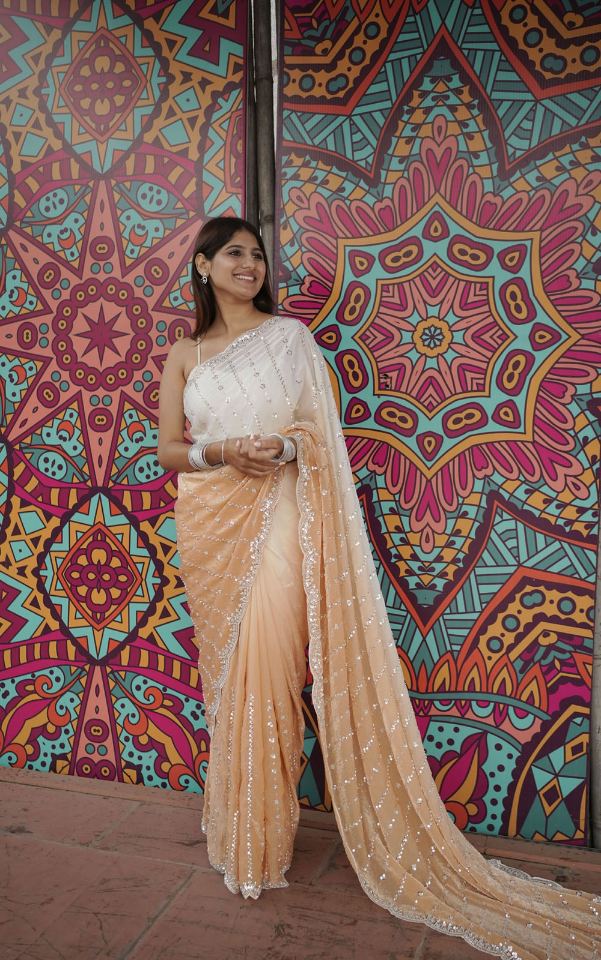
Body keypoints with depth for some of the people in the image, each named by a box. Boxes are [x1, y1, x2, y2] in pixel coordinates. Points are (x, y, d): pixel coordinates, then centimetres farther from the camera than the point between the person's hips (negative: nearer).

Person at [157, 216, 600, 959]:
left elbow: (321, 428, 3)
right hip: (208, 522, 3)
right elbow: (168, 451, 6)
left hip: (276, 515, -3)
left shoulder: (289, 336, 6)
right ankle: (231, 818, 28)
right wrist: (225, 451, -13)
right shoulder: (184, 355, 11)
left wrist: (283, 447, -18)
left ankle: (259, 839, 9)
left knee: (264, 664, -10)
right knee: (224, 668, 9)